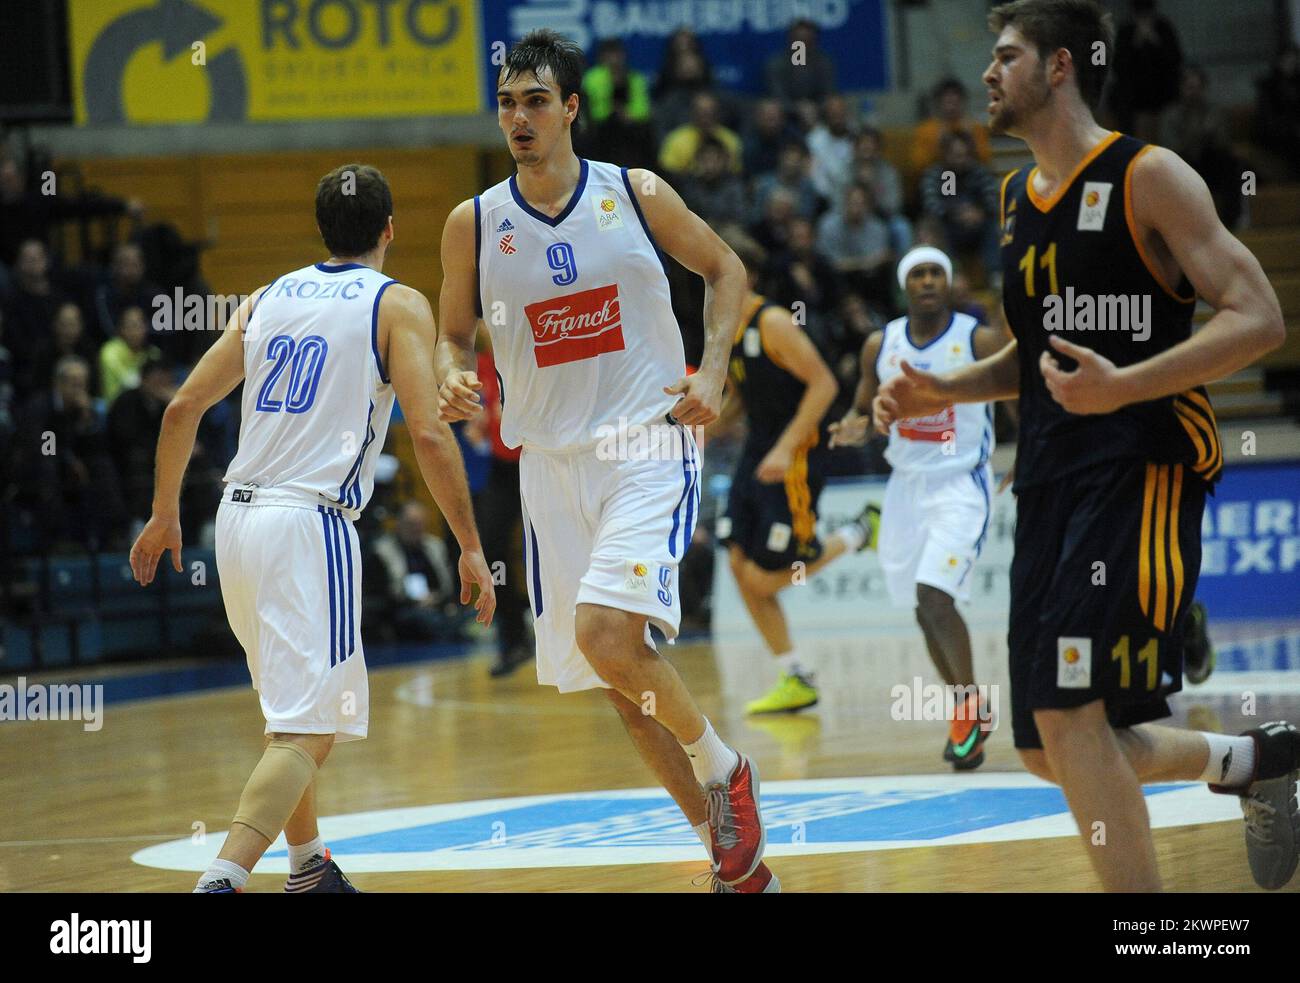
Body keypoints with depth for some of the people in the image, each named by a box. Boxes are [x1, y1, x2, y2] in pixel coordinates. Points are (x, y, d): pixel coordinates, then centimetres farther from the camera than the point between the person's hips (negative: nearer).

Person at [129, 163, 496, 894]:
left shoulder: (269, 298, 15)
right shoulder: (398, 305, 0)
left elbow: (184, 407, 14)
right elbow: (430, 436, -11)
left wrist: (164, 515, 25)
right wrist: (471, 548, -5)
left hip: (239, 519, 7)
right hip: (310, 524, -7)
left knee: (295, 709, 26)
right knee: (309, 732, -10)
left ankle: (307, 867, 37)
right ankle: (221, 881, -28)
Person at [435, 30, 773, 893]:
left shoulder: (638, 196, -3)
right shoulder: (474, 224, 1)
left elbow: (726, 270, 10)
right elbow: (454, 334, 12)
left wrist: (712, 372, -3)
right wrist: (454, 382, -11)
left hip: (649, 448, -4)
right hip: (551, 461, 4)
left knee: (607, 634, -24)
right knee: (619, 674, 6)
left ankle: (723, 768, 2)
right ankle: (736, 857, 20)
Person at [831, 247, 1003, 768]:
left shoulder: (980, 340, -9)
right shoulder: (880, 345, 2)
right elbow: (863, 409, 14)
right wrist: (853, 428, -9)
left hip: (962, 484, -5)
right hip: (906, 485, 5)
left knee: (936, 597, -21)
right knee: (926, 608, 10)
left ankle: (970, 706, -8)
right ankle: (968, 717, 26)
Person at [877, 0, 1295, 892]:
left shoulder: (1148, 178, -7)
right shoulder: (1016, 199, 16)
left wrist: (1123, 386, -25)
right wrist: (947, 391, 10)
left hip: (1143, 470, -8)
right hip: (1051, 480, 8)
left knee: (1067, 711, -21)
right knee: (1050, 748, 7)